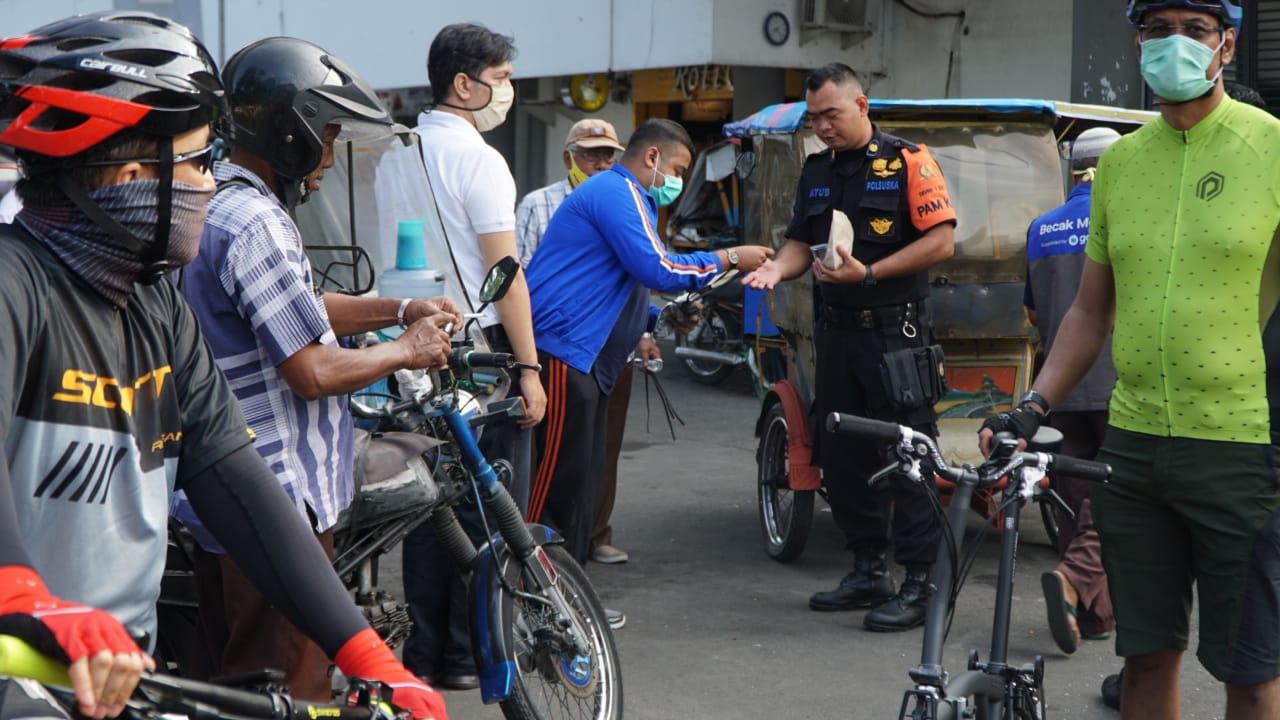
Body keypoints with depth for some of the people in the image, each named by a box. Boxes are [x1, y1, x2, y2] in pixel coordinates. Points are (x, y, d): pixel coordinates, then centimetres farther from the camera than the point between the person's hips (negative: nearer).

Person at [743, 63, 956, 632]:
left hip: (895, 333, -7)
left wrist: (869, 273, -18)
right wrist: (777, 268, -6)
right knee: (841, 456, 10)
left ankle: (919, 583, -1)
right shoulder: (817, 171, 15)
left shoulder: (907, 162, -5)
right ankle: (868, 571, 22)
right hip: (835, 330, 7)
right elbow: (800, 241, 17)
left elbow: (941, 241, -11)